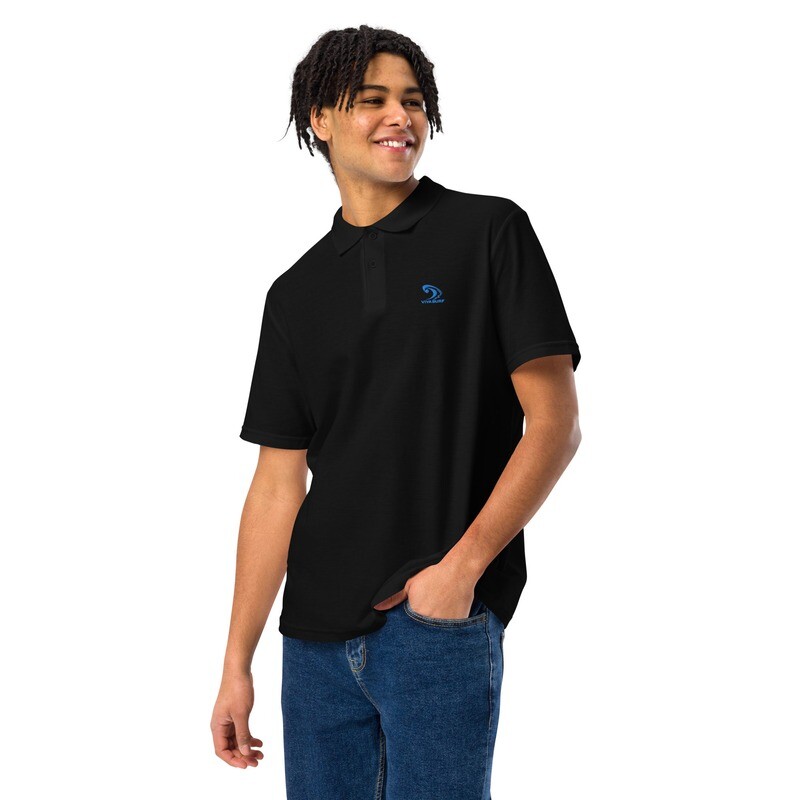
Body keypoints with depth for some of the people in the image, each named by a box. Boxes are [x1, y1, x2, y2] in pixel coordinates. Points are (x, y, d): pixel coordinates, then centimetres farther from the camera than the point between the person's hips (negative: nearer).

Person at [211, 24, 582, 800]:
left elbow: (555, 422, -5)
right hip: (317, 631, 4)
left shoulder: (489, 233, -1)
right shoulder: (297, 292, 10)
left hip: (441, 620, -4)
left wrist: (462, 567, -14)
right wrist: (237, 663, 5)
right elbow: (277, 483, 9)